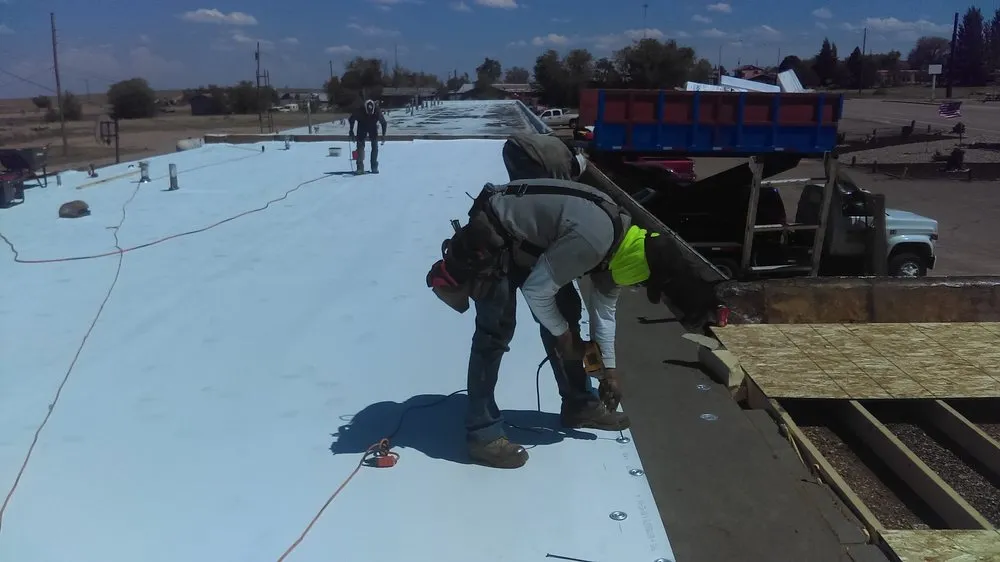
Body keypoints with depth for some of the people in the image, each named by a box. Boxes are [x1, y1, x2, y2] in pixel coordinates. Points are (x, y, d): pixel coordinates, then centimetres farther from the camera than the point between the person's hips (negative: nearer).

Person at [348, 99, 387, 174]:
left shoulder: (377, 111, -30)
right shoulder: (360, 111, -31)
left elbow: (383, 122, -13)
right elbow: (351, 119, -13)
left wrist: (383, 135, -14)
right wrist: (351, 132, -15)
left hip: (373, 128, 1)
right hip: (362, 127, -1)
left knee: (375, 146, -8)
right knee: (360, 146, -11)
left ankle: (374, 167, 0)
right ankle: (360, 167, -13)